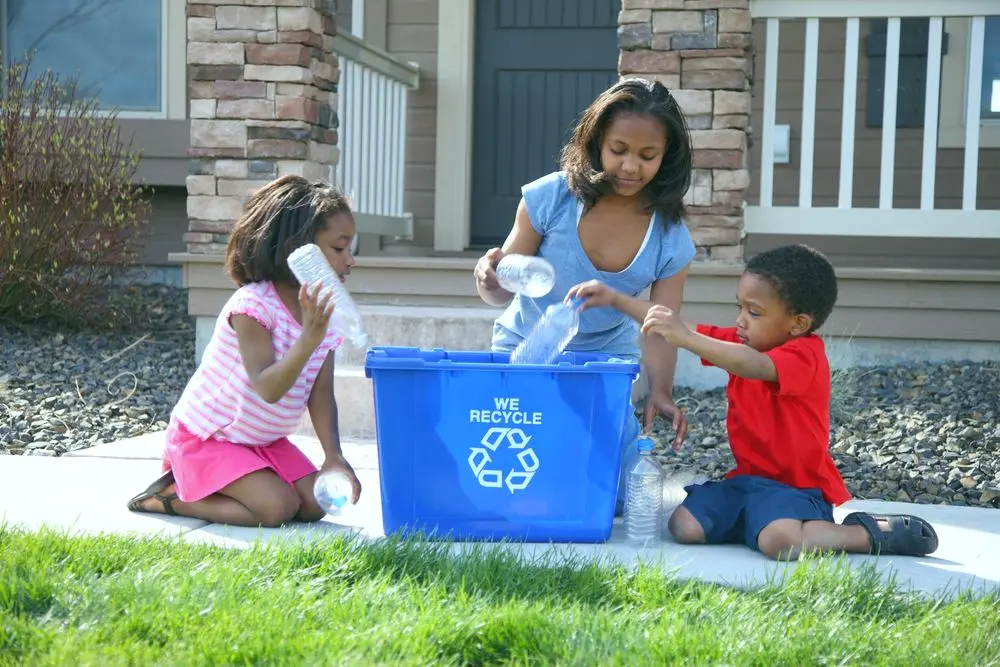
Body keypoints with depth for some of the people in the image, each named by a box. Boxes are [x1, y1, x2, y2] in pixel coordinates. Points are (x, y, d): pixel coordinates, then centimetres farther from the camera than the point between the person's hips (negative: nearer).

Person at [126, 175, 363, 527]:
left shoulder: (324, 314, -1)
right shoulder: (253, 305, -24)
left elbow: (321, 395, -3)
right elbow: (269, 388, -34)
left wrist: (334, 457, -15)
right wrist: (308, 339, -47)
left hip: (265, 441, 8)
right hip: (204, 437, -8)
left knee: (316, 504, -4)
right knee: (278, 507, -23)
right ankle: (171, 496, -3)